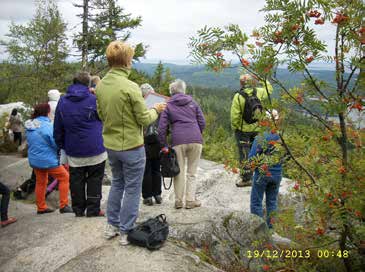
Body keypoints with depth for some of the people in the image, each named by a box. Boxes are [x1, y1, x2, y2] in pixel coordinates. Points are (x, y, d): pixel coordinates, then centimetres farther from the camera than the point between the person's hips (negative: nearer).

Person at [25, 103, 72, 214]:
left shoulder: (29, 126, 3)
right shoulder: (48, 126, -22)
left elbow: (30, 143, 14)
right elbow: (57, 143, -19)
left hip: (34, 160, 8)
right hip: (48, 160, -8)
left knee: (40, 182, 20)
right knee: (64, 177, 6)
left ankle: (41, 207, 29)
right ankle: (63, 205, 7)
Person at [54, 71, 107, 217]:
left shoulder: (62, 101, 4)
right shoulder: (93, 99, -9)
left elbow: (57, 128, 8)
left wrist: (62, 145, 17)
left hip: (73, 151, 3)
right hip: (95, 149, -3)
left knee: (76, 180, 11)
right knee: (94, 179, 7)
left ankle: (78, 209, 19)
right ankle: (93, 209, 10)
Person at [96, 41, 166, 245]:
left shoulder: (100, 85, 0)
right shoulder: (130, 87, -21)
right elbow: (145, 119, -15)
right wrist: (156, 110, 3)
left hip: (110, 146, 7)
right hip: (131, 146, -7)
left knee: (117, 184, 23)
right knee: (132, 189, 8)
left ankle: (112, 226, 33)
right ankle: (126, 232, 19)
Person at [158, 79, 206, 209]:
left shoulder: (168, 105, 9)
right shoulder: (192, 102, 14)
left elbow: (162, 127, 3)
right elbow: (202, 122, 11)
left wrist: (163, 145, 8)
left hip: (178, 141, -1)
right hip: (196, 140, 1)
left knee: (179, 171, 9)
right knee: (192, 172, 9)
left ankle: (178, 201, 13)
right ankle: (190, 200, 10)